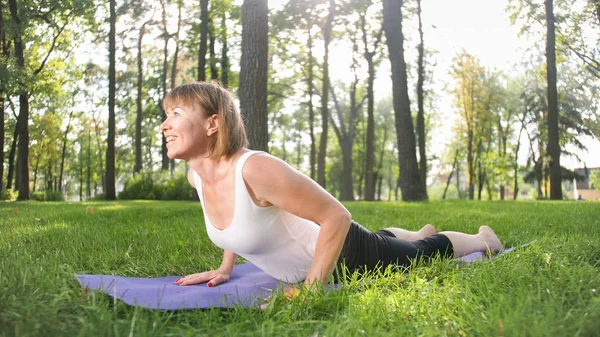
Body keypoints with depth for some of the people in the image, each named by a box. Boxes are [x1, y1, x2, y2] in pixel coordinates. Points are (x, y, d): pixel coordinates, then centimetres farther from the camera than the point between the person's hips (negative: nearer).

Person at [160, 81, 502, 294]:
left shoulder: (257, 168, -38)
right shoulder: (196, 175, -12)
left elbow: (338, 216, -33)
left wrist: (310, 291, -33)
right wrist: (226, 268, 9)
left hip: (345, 254, -7)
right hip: (310, 247, 7)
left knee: (425, 254, 22)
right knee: (383, 238, 38)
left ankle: (483, 238, 51)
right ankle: (420, 233, 69)